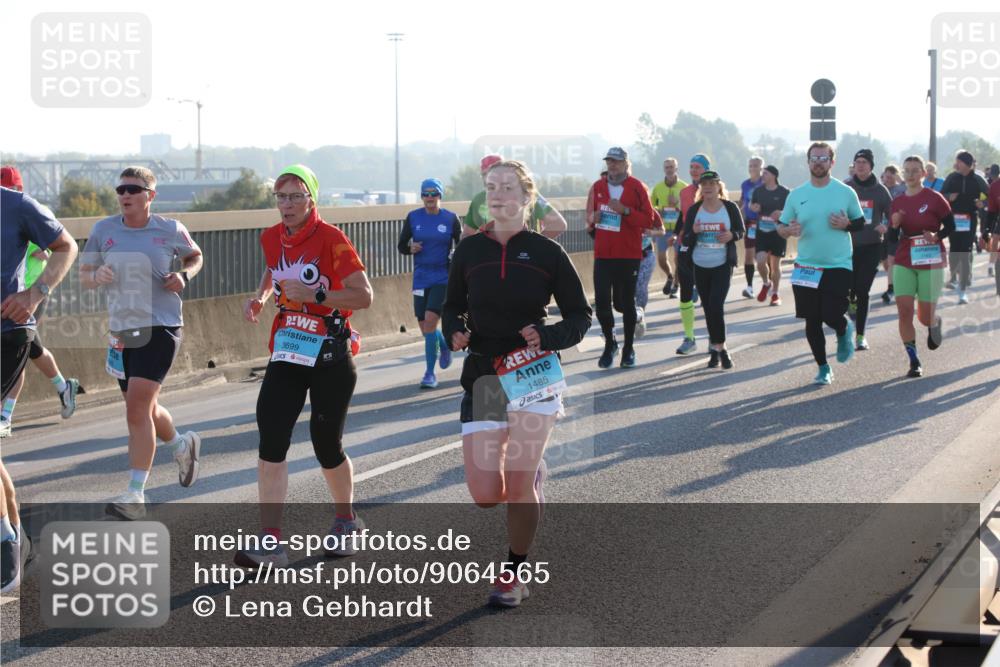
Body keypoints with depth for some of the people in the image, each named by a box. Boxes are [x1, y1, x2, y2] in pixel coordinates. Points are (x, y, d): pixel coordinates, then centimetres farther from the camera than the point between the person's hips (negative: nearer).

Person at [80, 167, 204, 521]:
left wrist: (184, 276, -7)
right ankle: (182, 445, 49)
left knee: (137, 408, -16)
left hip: (160, 328, -5)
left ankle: (135, 495, -13)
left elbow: (195, 256, 15)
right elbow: (84, 277, 8)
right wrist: (97, 276, -15)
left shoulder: (170, 230, -4)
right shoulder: (103, 230, 2)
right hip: (121, 330, 5)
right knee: (144, 409, 18)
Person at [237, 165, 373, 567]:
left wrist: (313, 295, -24)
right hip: (286, 353, 5)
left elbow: (363, 296, -16)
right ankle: (270, 542, -11)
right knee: (271, 442, -10)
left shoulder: (331, 239, -12)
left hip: (330, 356, -4)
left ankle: (346, 520, 33)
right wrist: (260, 297, 10)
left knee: (326, 445, 5)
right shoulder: (271, 238, 6)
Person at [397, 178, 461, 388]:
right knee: (425, 328, 6)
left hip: (444, 278, -3)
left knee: (430, 321, -17)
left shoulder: (451, 219, -1)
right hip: (421, 279, 3)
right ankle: (445, 343, 41)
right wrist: (411, 248, -11)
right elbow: (401, 245, 10)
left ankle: (430, 373, -9)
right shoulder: (413, 217, 3)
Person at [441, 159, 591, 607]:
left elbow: (580, 316, 1)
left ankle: (514, 574, 12)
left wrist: (548, 336, -17)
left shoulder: (547, 253, -4)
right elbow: (452, 306, 16)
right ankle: (531, 473, 33)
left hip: (534, 372, -3)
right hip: (482, 375, 3)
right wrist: (454, 331, -6)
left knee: (516, 487, -9)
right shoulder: (469, 251, 3)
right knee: (485, 495, -3)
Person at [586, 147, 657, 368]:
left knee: (625, 302, 3)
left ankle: (628, 350, 16)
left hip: (629, 254, -3)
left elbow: (649, 220, -7)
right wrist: (592, 219, -2)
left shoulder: (637, 187, -4)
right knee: (601, 301, -3)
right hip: (602, 254, 3)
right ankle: (610, 344, 17)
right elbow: (590, 215, 22)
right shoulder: (598, 187, 9)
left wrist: (625, 210, -20)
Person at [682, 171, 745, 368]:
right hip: (700, 266, 3)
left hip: (722, 265, -3)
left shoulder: (730, 208, -3)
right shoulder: (694, 210, 1)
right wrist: (694, 232, -19)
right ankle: (719, 348, 19)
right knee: (708, 308, 7)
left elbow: (742, 231, 7)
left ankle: (717, 347, -2)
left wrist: (731, 235, -16)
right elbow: (686, 240, 3)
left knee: (716, 306, -14)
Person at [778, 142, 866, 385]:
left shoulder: (846, 192, 0)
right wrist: (790, 230, -14)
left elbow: (861, 222, 8)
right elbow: (781, 227, 9)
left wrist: (847, 224, -13)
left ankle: (845, 331, 25)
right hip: (806, 267, 2)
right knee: (812, 321, 5)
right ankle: (823, 367, 20)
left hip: (839, 266, -2)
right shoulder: (796, 194, 4)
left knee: (832, 316, -12)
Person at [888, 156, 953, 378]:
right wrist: (894, 225, -11)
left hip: (930, 262, -3)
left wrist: (937, 236, -20)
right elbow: (894, 237, 10)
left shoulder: (934, 198, -7)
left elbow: (950, 225, -1)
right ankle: (914, 362, 0)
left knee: (925, 317, 1)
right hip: (904, 263, 3)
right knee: (904, 311, -9)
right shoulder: (897, 202, 5)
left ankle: (935, 323, 40)